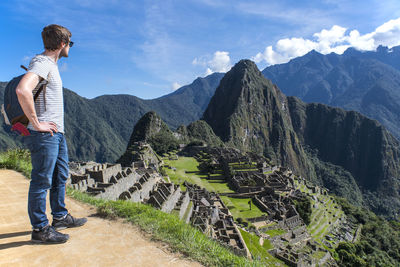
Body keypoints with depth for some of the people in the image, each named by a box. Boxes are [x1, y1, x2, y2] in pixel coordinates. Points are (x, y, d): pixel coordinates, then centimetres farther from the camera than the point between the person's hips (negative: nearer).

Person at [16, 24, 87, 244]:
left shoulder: (51, 65, 18)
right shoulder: (41, 63, -13)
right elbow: (22, 90, -32)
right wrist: (36, 123, -24)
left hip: (57, 133, 10)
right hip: (44, 135, -10)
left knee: (60, 176, 18)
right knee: (42, 181, 0)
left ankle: (60, 217, 32)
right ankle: (40, 229, 13)